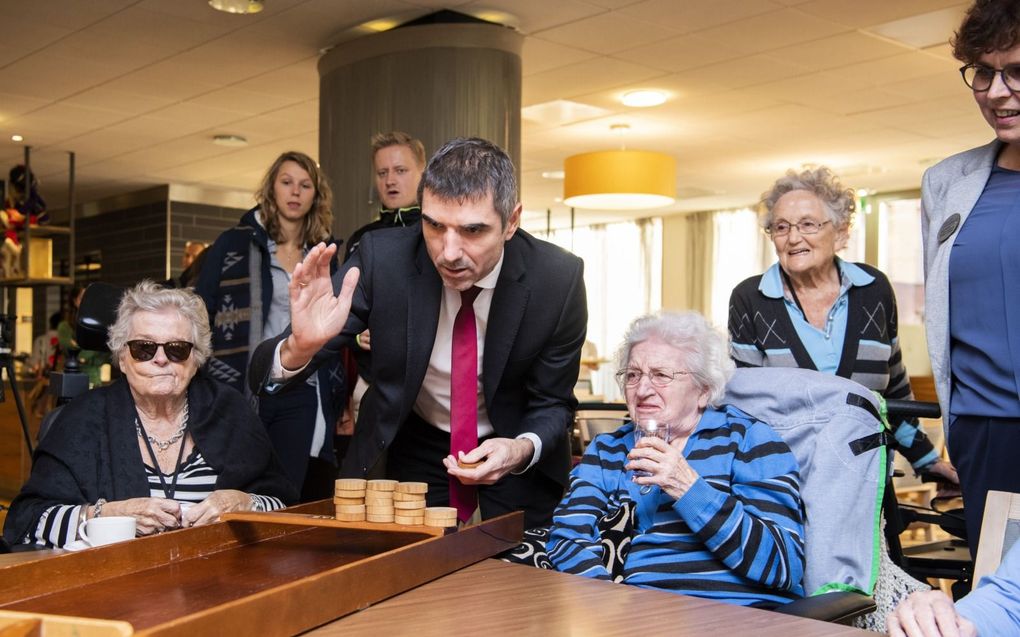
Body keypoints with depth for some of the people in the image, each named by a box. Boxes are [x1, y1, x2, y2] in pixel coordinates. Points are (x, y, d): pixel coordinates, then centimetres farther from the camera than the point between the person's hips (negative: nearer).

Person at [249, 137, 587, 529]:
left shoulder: (558, 279, -24)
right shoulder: (381, 258, -24)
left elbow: (553, 404, -10)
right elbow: (266, 375, -23)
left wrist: (524, 449, -32)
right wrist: (301, 347, -46)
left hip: (513, 448, 0)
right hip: (411, 447, 0)